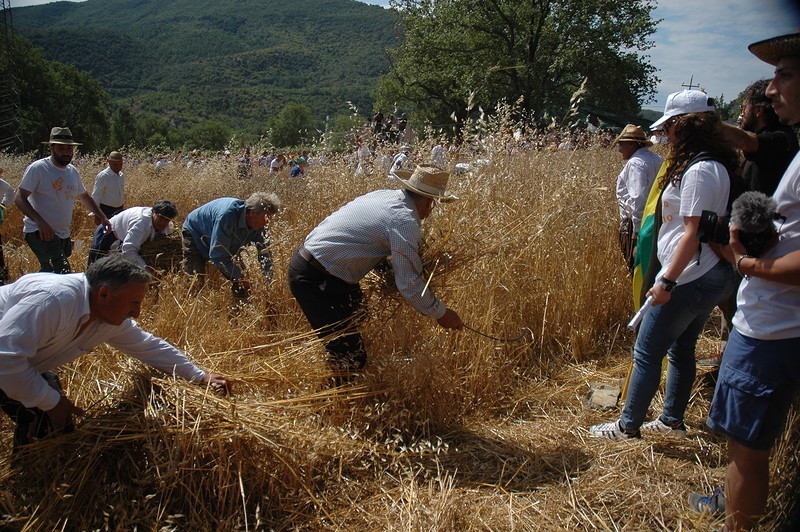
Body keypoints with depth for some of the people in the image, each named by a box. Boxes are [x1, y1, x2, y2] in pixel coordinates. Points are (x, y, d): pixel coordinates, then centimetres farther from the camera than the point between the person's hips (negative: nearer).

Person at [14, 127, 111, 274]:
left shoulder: (73, 171, 14)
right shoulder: (38, 168, -9)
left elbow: (84, 197, 28)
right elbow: (19, 199, -13)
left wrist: (102, 216, 14)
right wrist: (39, 221, -28)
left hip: (63, 234, 8)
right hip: (41, 233, -8)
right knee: (63, 275, -24)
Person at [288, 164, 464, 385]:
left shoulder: (384, 195, 8)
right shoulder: (405, 220, -18)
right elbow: (409, 284, -18)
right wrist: (441, 314, -4)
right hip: (315, 281, -10)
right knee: (350, 358, -4)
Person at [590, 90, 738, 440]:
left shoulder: (699, 171, -19)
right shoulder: (715, 165, 11)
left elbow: (693, 233, -22)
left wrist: (667, 281, -19)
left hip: (691, 280, -10)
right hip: (711, 277, 10)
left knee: (647, 352, 0)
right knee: (681, 348, 19)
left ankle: (628, 426, 11)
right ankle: (672, 420, 32)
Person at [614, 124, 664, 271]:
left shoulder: (635, 163, -15)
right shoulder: (657, 159, 14)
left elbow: (638, 198, -23)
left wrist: (637, 229, -22)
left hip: (636, 223, -9)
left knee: (635, 265, -1)